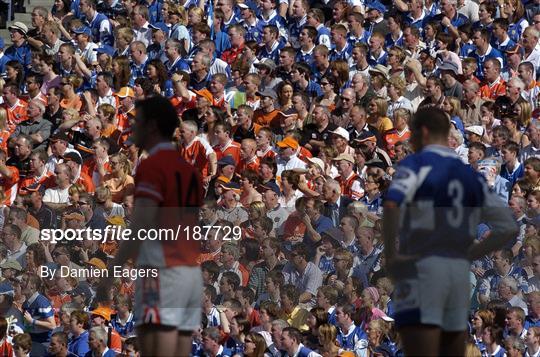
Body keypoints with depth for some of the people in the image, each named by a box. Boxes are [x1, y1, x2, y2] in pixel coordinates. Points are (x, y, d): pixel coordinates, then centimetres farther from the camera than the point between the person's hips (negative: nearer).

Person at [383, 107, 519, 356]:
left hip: (421, 269, -6)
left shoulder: (415, 164, -3)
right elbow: (508, 228, 15)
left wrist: (390, 255, -14)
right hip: (459, 273, 6)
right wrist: (468, 255, 16)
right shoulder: (470, 176, 16)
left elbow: (391, 204, -24)